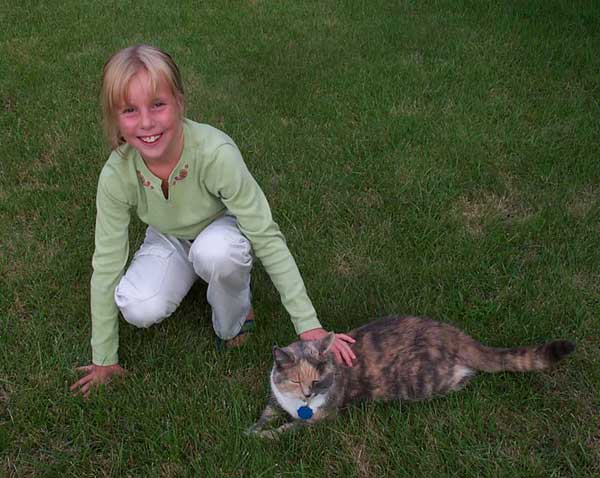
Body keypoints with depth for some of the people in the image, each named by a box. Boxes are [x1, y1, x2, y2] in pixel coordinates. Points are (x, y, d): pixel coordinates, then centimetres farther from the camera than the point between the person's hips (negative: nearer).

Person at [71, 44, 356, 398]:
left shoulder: (216, 153, -36)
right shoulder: (116, 175, -26)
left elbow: (268, 239, -30)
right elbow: (106, 265, -17)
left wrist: (309, 326, -29)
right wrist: (105, 360, -9)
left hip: (223, 231, -2)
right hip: (169, 240, 3)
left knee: (215, 250, -39)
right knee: (138, 308, -27)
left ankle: (234, 320, -5)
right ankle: (187, 275, 8)